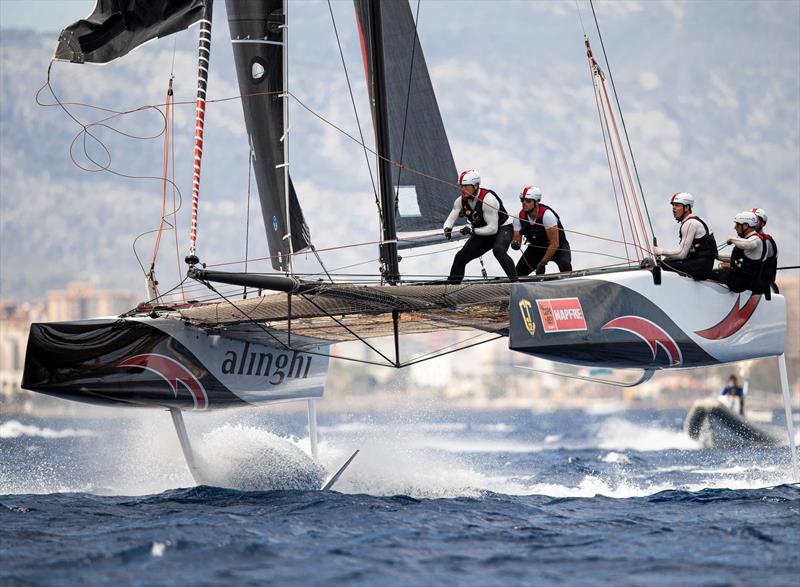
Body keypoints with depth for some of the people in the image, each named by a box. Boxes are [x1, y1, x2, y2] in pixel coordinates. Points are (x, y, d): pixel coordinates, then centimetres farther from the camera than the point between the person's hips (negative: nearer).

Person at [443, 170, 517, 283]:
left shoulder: (487, 199, -30)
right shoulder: (461, 201, -10)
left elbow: (493, 228, -31)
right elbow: (450, 220, -6)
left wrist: (472, 230, -41)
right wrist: (447, 229, -30)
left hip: (502, 229, -7)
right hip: (482, 234, 7)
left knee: (498, 249, -37)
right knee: (460, 257, 0)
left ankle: (515, 281, -38)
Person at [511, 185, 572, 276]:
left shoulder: (546, 215, -30)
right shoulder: (519, 217, -14)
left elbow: (554, 244, -29)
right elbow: (517, 239, -9)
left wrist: (543, 263, -28)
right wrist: (515, 244, -35)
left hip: (558, 247, -5)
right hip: (536, 248, 5)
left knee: (564, 265, -35)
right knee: (518, 273, -5)